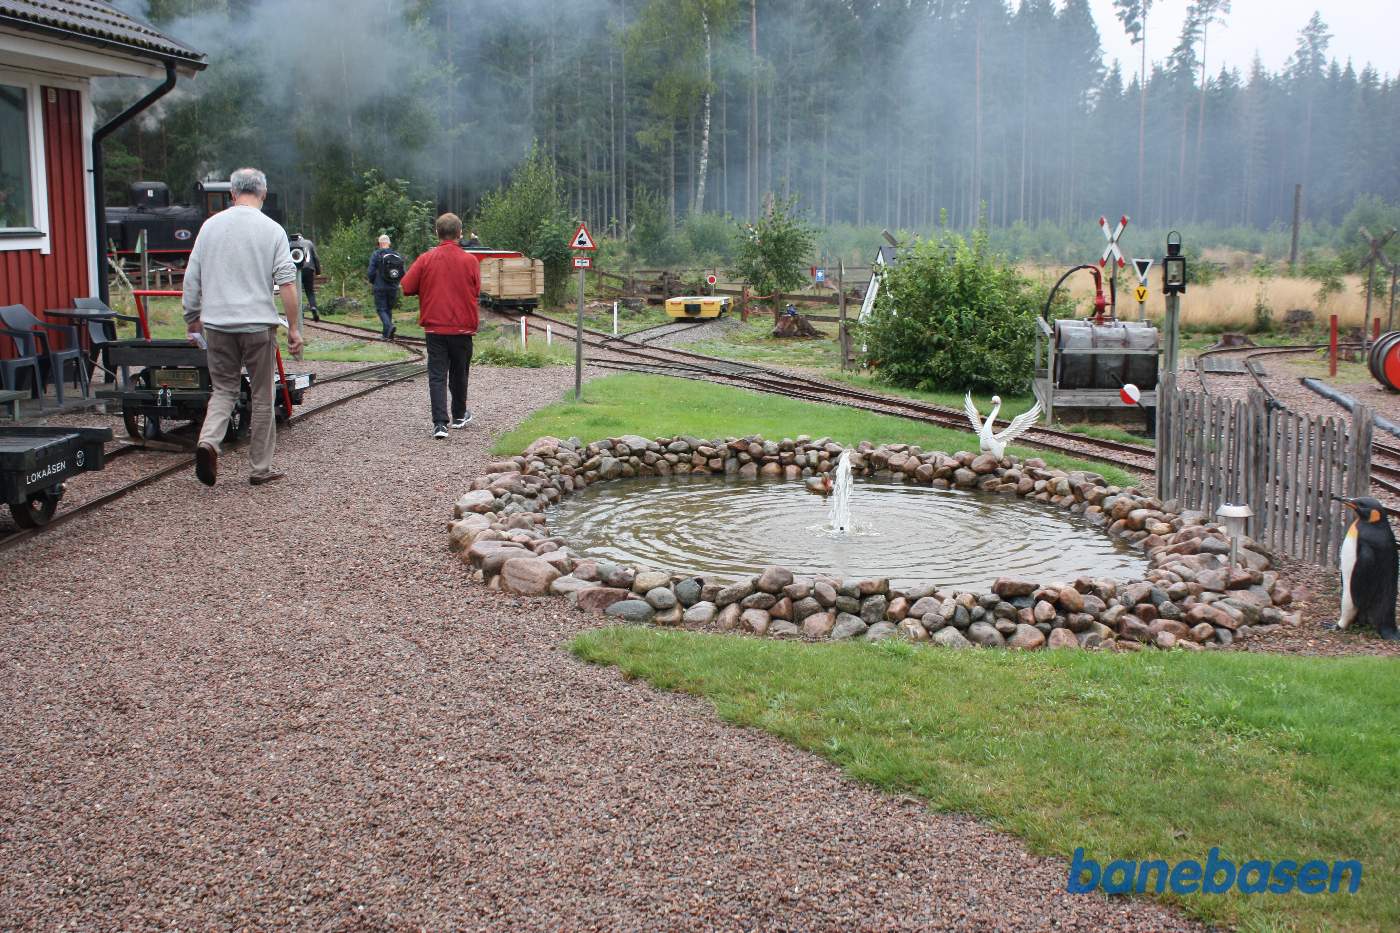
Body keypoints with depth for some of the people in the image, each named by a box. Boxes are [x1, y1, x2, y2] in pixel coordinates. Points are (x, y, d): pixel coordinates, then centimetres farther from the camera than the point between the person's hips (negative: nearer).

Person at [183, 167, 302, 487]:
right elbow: (287, 283, -9)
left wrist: (192, 317, 19)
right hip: (258, 324, -3)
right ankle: (262, 468, 12)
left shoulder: (211, 226, 6)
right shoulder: (271, 230, -3)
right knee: (262, 396, 7)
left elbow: (191, 277, 9)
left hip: (217, 323, 3)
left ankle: (208, 441, -12)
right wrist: (294, 327, -4)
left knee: (224, 389, 14)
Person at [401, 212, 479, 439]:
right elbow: (477, 291, 2)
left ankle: (440, 423, -13)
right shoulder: (470, 260, -7)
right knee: (459, 373, 18)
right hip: (462, 326, 1)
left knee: (437, 375, 0)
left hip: (434, 326, -1)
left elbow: (407, 288, -3)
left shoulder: (426, 259, -7)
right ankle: (459, 416, 33)